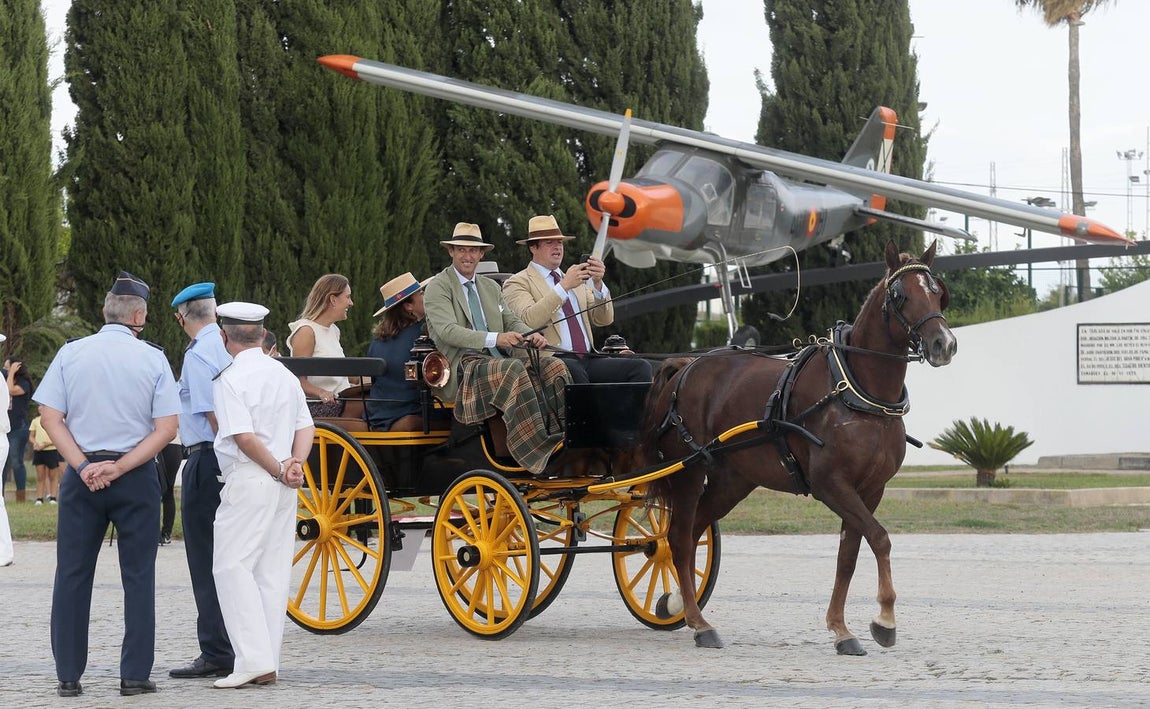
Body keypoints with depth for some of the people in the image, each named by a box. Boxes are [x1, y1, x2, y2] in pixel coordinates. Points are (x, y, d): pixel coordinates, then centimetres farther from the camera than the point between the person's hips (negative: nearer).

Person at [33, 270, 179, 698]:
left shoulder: (71, 354, 1)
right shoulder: (153, 359, -3)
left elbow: (50, 418, -5)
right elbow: (166, 429, -7)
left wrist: (84, 466, -8)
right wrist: (119, 468, -9)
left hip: (82, 474, 1)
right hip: (137, 479, -1)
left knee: (72, 575, 7)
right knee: (138, 576, 5)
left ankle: (68, 675, 5)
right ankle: (135, 674, 0)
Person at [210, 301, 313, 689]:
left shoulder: (231, 378, -11)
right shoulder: (285, 375, 13)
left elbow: (244, 436, -18)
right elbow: (306, 427, 10)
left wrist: (278, 470, -8)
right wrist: (295, 463, -3)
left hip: (250, 480, -8)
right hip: (283, 489, 8)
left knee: (232, 566, -5)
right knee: (272, 570, 8)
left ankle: (254, 658, -16)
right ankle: (268, 664, 9)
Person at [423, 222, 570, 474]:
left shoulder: (491, 287, 26)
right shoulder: (437, 288, 2)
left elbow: (512, 321, 18)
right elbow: (448, 331, -13)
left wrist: (531, 335, -8)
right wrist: (495, 339, -27)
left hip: (496, 363, 7)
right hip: (463, 370, -7)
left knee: (553, 366, -18)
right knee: (514, 369, -36)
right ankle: (537, 447, -40)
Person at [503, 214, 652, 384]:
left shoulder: (576, 281, 27)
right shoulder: (518, 283, 7)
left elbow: (604, 319, 16)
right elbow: (529, 321, -13)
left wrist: (597, 283, -1)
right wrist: (564, 286, -16)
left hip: (588, 360, 6)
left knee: (640, 367, -19)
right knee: (573, 369, -40)